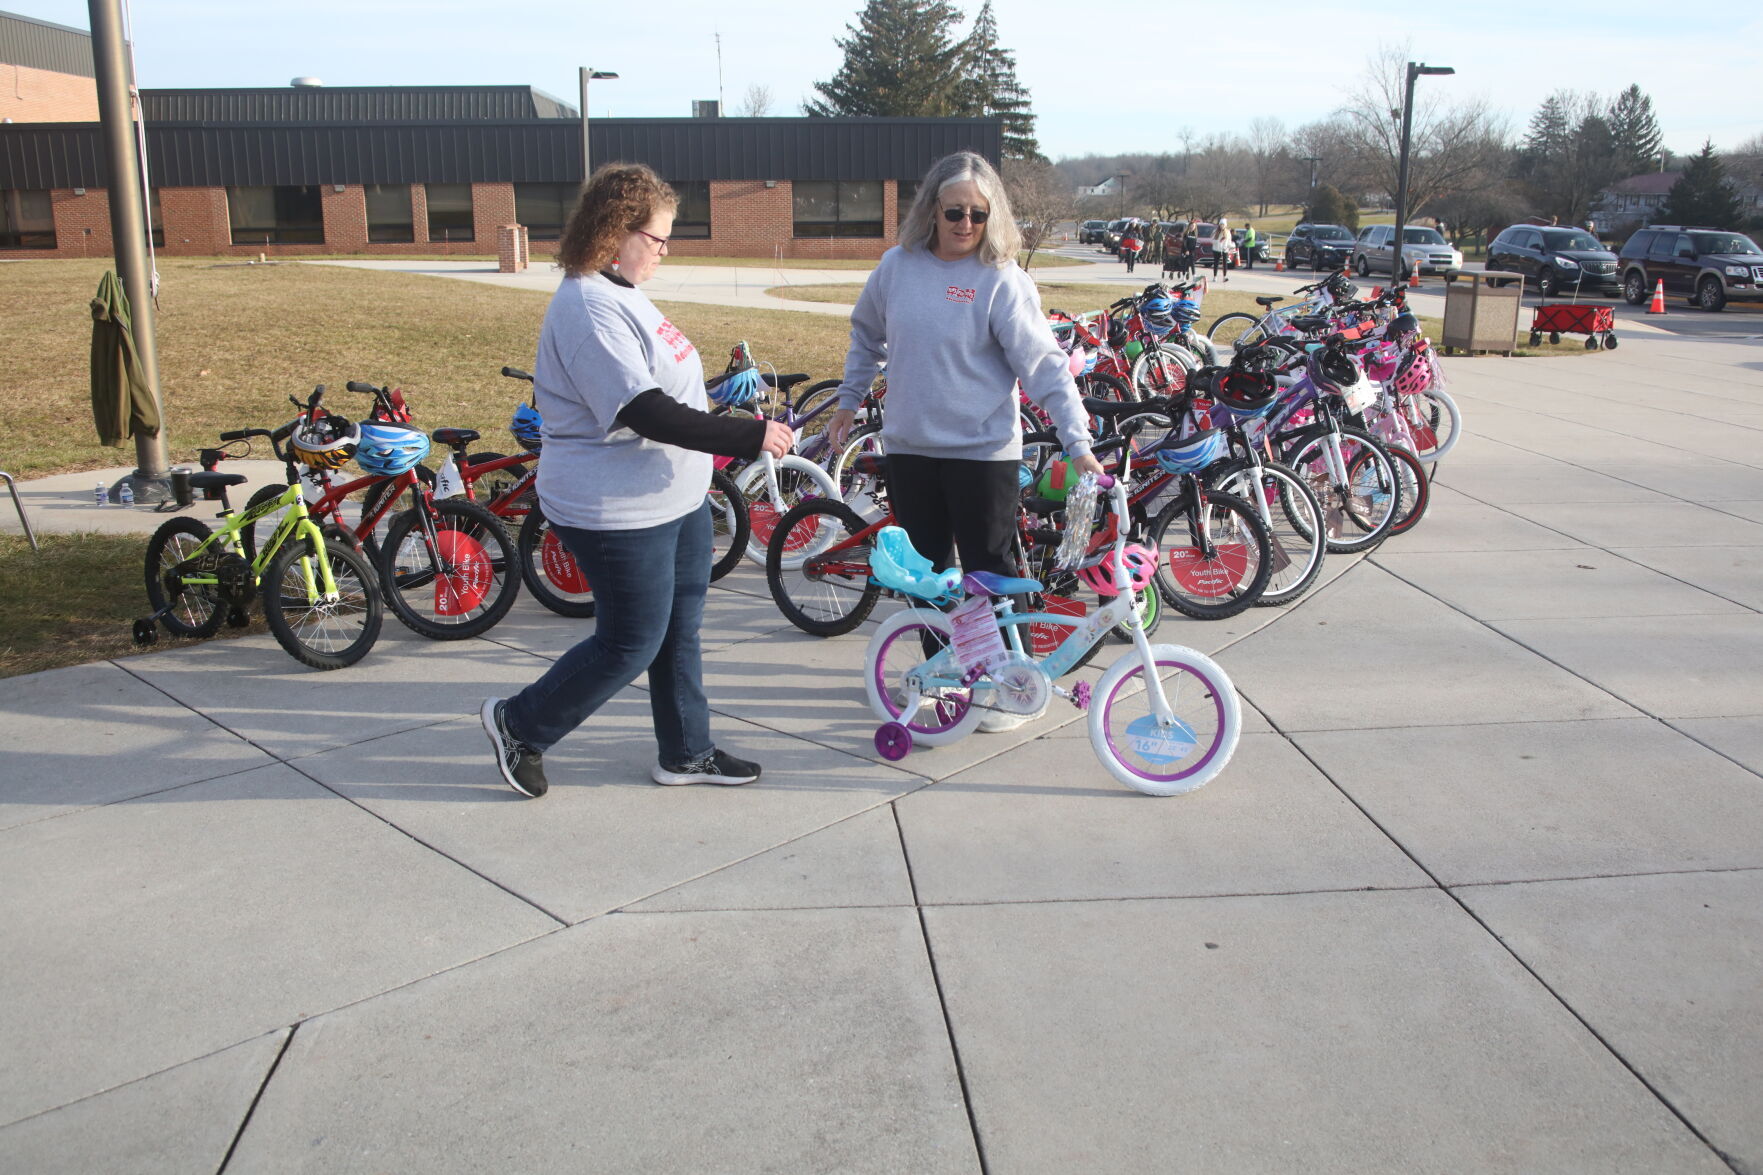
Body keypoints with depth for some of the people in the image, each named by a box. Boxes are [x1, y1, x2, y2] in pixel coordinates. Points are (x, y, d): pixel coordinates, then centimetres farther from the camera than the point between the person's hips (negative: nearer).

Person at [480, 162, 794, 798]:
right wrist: (749, 436, -30)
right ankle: (519, 724, 20)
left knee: (680, 629, 16)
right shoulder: (588, 306, -22)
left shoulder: (616, 292, 12)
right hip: (619, 513, -10)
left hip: (677, 496, 10)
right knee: (631, 643, 1)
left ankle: (686, 753, 29)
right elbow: (644, 412, -30)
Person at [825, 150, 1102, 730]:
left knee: (990, 572, 3)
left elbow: (1045, 367, -15)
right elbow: (867, 335, 19)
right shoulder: (897, 266, 2)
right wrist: (848, 400, 21)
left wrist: (1078, 443, -22)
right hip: (909, 445, 5)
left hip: (983, 450, -4)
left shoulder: (1002, 281, -11)